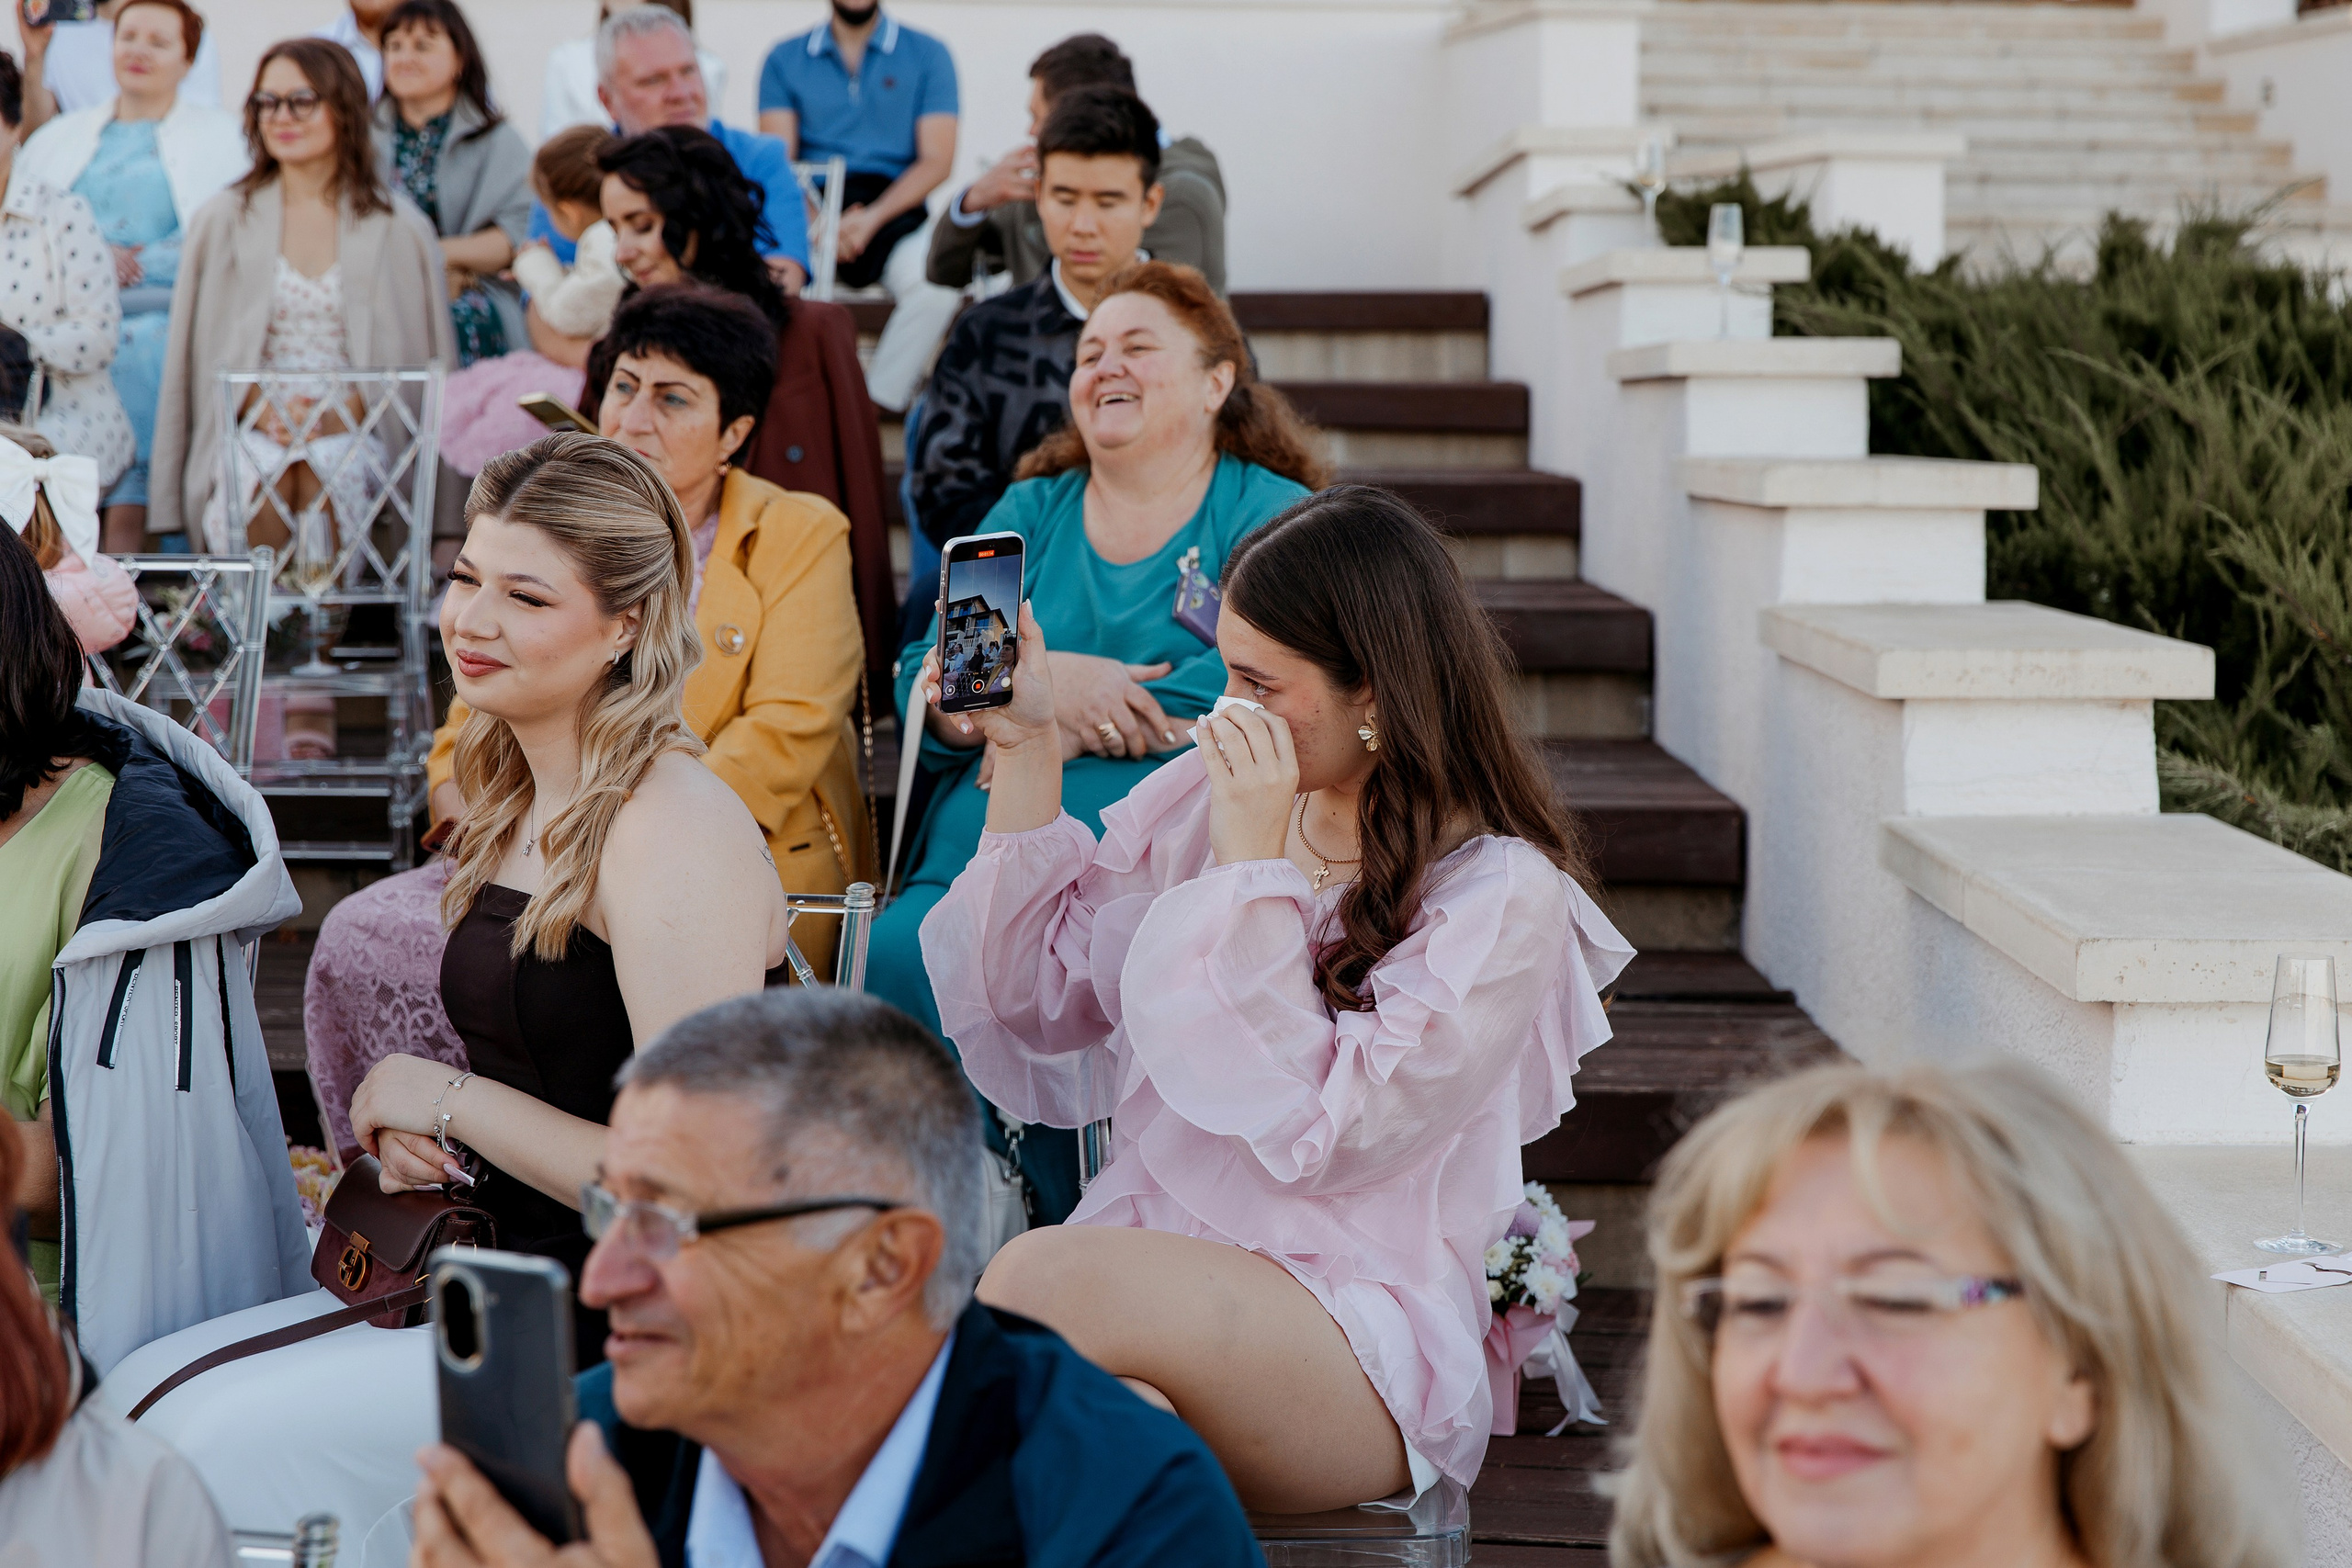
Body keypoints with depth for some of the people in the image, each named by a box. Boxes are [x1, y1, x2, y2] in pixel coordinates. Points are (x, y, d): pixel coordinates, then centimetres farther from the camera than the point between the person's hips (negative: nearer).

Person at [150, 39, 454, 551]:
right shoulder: (222, 220, 14)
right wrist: (264, 413, -3)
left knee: (326, 473, -34)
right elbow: (198, 360, 12)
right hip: (248, 429, 1)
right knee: (261, 477, -33)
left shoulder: (401, 230, 10)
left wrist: (339, 414, -4)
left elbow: (430, 369, 9)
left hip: (357, 432, -1)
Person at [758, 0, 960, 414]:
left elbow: (937, 161, 1)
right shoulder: (784, 60, 13)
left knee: (936, 280, -33)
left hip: (895, 208, -1)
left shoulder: (927, 55, 10)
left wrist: (872, 219, -14)